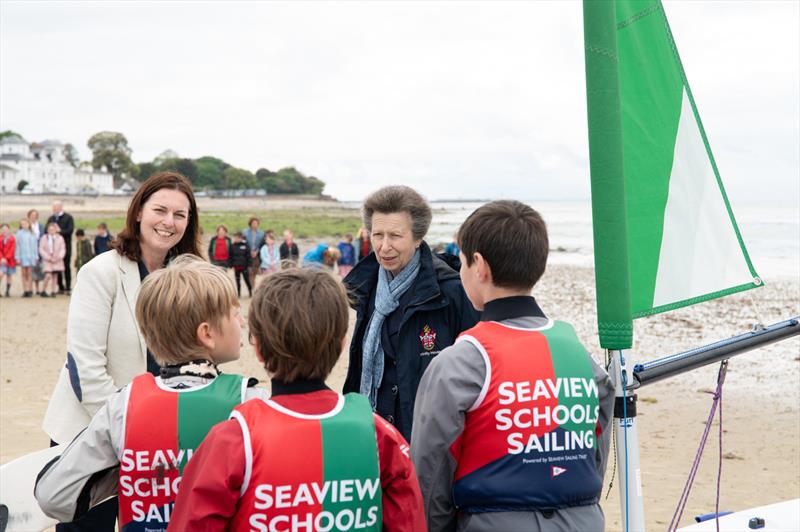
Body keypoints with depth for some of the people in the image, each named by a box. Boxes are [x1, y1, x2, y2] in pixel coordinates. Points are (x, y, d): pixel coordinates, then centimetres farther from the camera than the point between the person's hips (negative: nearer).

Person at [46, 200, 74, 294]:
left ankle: (68, 288, 3)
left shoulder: (68, 217, 0)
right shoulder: (51, 218, 13)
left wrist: (60, 231, -16)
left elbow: (70, 230, -10)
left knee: (66, 267, -1)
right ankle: (61, 288, 12)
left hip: (65, 245, -4)